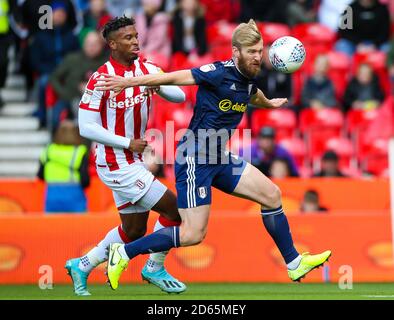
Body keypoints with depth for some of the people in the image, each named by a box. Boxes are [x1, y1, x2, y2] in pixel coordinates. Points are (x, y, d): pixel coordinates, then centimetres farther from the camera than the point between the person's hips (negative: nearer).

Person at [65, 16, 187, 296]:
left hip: (134, 161, 8)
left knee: (134, 229, 15)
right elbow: (87, 127, -17)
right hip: (117, 165, -8)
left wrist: (158, 83, -23)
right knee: (174, 208, -8)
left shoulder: (147, 69, 3)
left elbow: (180, 96, -2)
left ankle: (82, 266, 29)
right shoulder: (102, 79, -17)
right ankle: (154, 268, 10)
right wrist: (128, 143, -17)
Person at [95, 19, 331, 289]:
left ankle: (294, 264, 20)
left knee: (272, 195, 7)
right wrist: (128, 82, -27)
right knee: (193, 234, -11)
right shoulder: (220, 73, -18)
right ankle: (123, 253, 2)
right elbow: (174, 77, -22)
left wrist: (269, 103, 56)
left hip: (219, 159, 9)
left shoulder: (249, 79, 8)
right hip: (194, 159, -9)